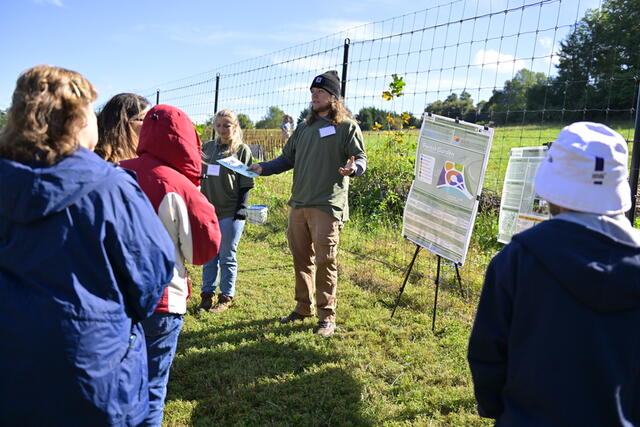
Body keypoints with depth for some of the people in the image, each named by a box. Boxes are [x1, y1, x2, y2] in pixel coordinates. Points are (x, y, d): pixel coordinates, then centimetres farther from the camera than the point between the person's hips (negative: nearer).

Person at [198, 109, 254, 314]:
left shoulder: (242, 150, -2)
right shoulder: (208, 147, 12)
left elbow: (246, 183, -4)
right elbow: (201, 176, 17)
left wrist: (241, 209, -11)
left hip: (231, 212, -4)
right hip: (208, 210, 5)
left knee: (227, 256, 3)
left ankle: (226, 296, 14)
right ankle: (207, 293, 21)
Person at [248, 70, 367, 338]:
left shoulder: (347, 126, 1)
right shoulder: (304, 128, 18)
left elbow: (361, 158, -3)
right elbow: (288, 158, 21)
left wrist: (352, 169, -25)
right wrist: (263, 168, 8)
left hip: (327, 206, -6)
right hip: (298, 203, 6)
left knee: (325, 261, -4)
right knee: (301, 259, 13)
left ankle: (327, 316, 9)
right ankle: (303, 308, 27)